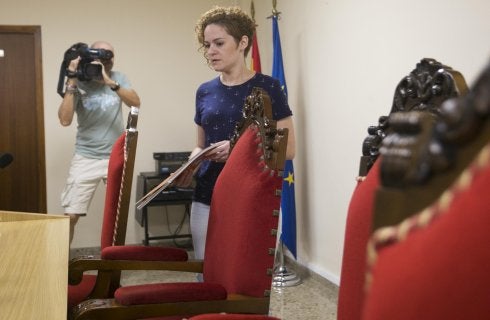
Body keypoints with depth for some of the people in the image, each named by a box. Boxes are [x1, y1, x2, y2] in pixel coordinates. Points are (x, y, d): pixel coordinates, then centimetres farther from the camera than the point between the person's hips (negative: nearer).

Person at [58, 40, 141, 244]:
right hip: (86, 158, -2)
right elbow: (65, 120, -14)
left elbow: (136, 103, -13)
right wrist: (71, 82, -17)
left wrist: (109, 82, -23)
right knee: (71, 215, -4)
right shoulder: (79, 84, -3)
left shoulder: (118, 78, 3)